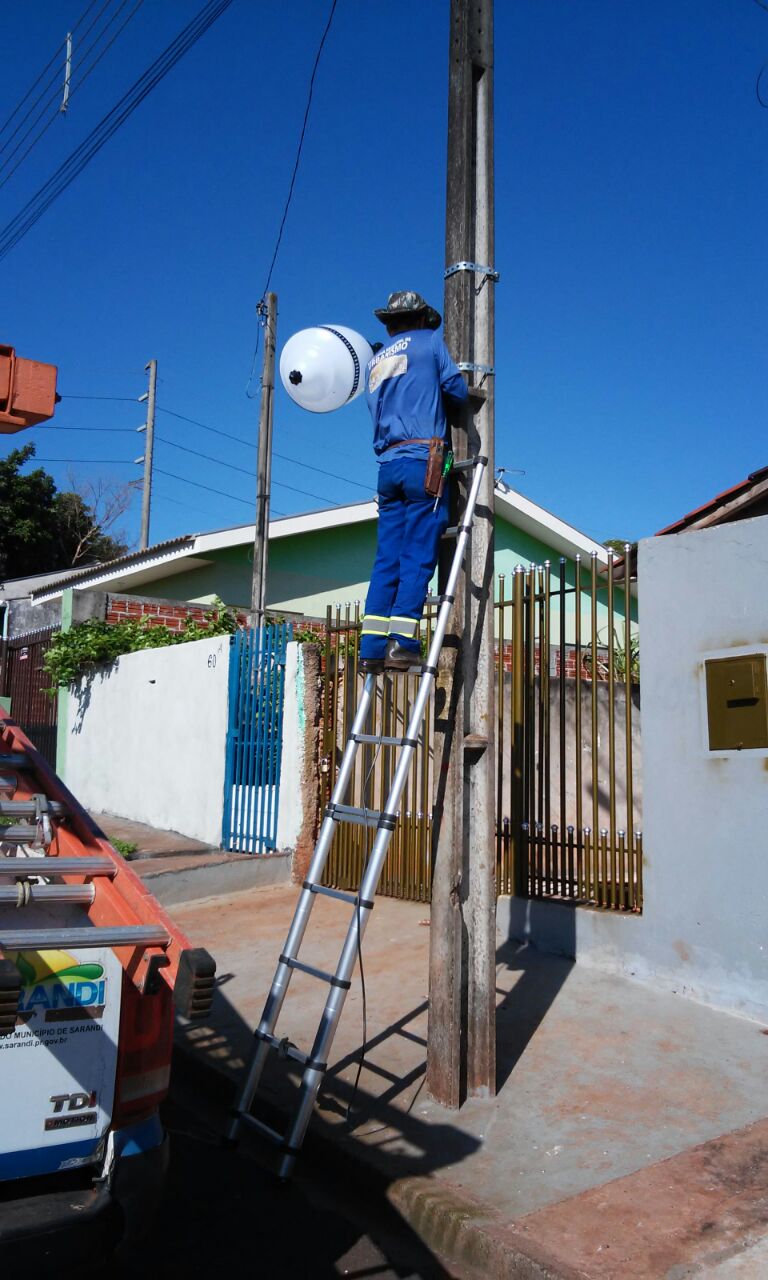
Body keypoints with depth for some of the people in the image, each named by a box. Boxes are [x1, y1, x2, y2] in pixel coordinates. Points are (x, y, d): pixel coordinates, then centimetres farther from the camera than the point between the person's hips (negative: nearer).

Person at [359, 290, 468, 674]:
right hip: (423, 461, -5)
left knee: (387, 559, 3)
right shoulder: (429, 341, 10)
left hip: (388, 465, 5)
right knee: (418, 556, -8)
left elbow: (379, 410, 21)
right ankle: (401, 643, -15)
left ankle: (372, 646, -4)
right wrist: (440, 389, 28)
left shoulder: (373, 362, 24)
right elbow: (458, 390, 6)